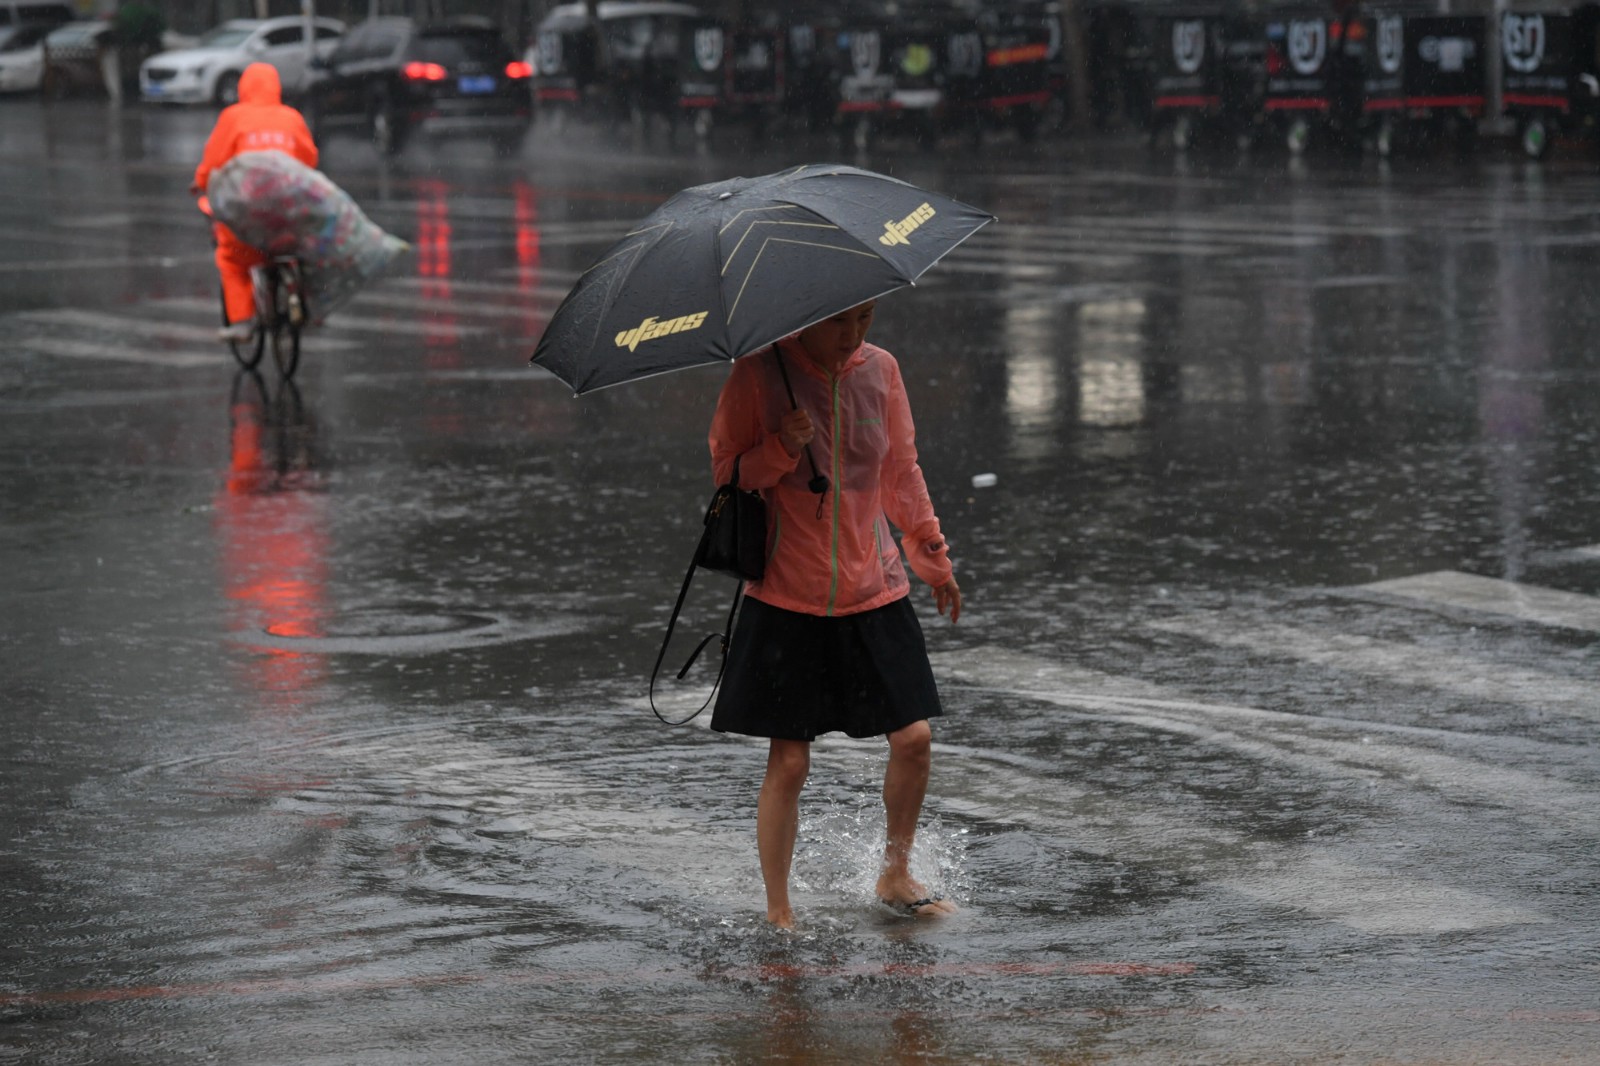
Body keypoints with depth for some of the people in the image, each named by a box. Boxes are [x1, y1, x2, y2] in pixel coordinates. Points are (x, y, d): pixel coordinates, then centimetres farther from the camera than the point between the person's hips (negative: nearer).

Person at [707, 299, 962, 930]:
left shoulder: (880, 370, 4)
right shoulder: (759, 373, -8)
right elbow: (726, 474, -6)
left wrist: (933, 558, 25)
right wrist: (783, 447, -23)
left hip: (873, 593, 4)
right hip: (787, 600, -4)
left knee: (913, 738, -1)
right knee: (788, 762, -3)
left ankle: (896, 876, 20)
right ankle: (778, 910, 10)